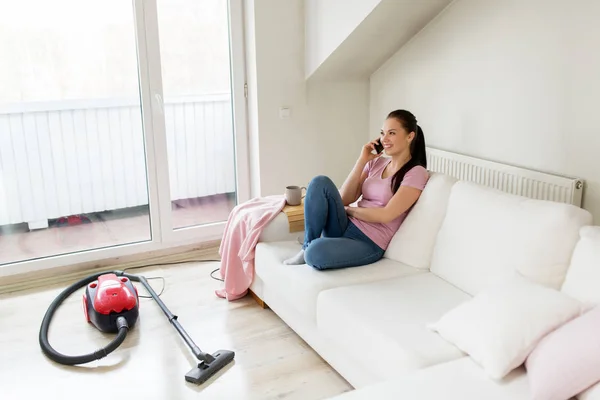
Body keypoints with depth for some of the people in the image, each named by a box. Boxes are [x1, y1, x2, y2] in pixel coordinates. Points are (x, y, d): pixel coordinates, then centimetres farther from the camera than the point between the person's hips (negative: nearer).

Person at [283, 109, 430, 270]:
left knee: (315, 253, -35)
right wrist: (362, 160, 0)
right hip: (345, 227, 7)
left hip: (369, 242, -6)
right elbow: (345, 198, 4)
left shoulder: (416, 173, -6)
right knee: (320, 182, -20)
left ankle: (310, 250, 1)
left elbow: (386, 215, -15)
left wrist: (349, 210, -3)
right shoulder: (377, 162, 13)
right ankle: (308, 247, -11)